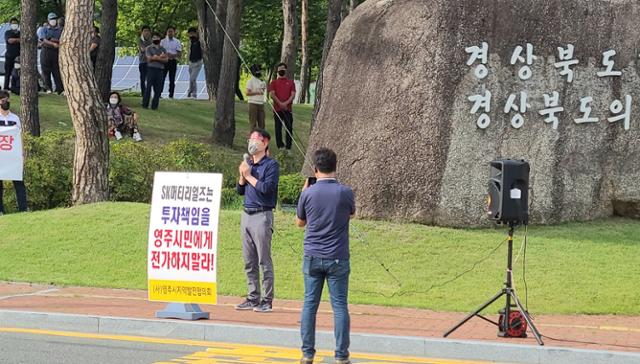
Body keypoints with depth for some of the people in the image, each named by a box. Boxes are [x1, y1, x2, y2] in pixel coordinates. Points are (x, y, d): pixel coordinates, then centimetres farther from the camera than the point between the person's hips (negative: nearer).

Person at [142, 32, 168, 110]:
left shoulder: (163, 49, 15)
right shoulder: (149, 48, 7)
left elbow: (166, 59, 2)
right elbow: (149, 59, -6)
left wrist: (156, 58, -10)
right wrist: (160, 57, -6)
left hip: (160, 70, 3)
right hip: (151, 69, -3)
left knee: (158, 89, 0)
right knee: (148, 87, -7)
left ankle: (154, 106, 5)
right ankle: (145, 104, -5)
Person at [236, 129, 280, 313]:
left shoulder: (271, 165, -6)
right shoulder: (248, 164, 16)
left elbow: (267, 188, -18)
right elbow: (240, 190, 17)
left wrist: (249, 175, -10)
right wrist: (242, 175, 0)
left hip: (262, 215, -8)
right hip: (247, 215, 8)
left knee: (264, 261, -6)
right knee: (249, 262, 9)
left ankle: (267, 300, -3)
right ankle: (253, 298, 14)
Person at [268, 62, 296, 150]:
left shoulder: (291, 82, 11)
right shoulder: (274, 82, 10)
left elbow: (293, 95, 2)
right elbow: (271, 94, -2)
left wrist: (286, 103, -15)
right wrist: (280, 103, -14)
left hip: (287, 109, 0)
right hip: (277, 109, 0)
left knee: (289, 128, -4)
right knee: (278, 128, 1)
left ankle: (288, 147, -2)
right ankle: (280, 146, 4)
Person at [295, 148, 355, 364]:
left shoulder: (308, 193, -6)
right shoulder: (345, 192, -8)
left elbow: (300, 222, 10)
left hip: (312, 257, 1)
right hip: (337, 258, -1)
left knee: (309, 304, 8)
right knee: (340, 306, 3)